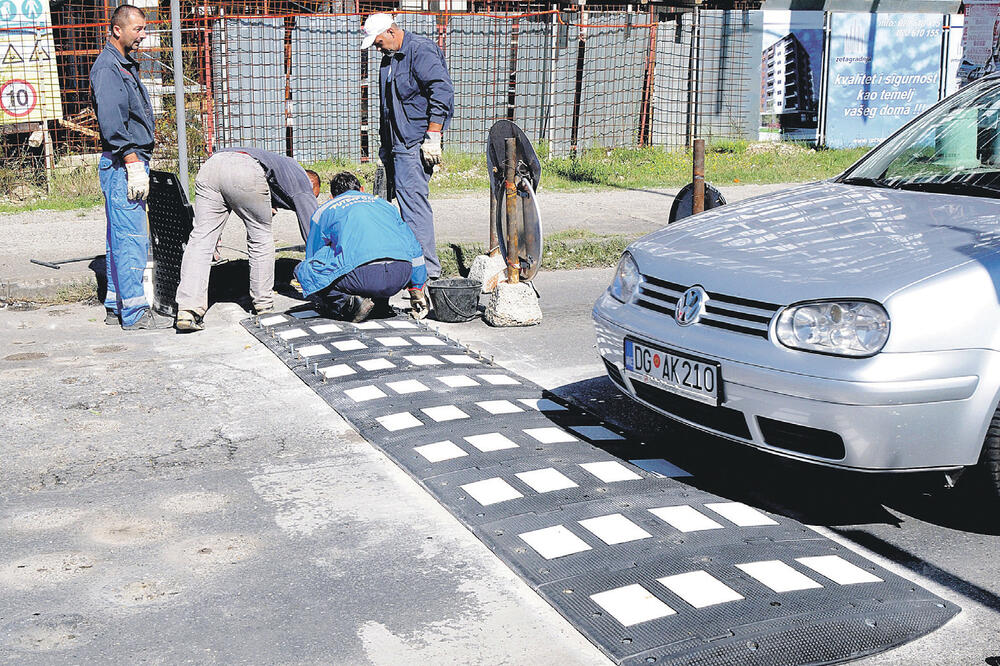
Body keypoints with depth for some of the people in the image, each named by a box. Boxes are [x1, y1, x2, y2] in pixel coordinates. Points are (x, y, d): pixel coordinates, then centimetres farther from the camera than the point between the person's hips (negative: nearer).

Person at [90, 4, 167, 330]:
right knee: (131, 239, -9)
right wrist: (133, 163, -24)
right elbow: (111, 122, -21)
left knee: (120, 238, 13)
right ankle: (134, 312, -6)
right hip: (122, 164, -10)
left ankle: (115, 306, 20)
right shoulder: (107, 66, -11)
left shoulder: (124, 65, 20)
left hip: (131, 163, 10)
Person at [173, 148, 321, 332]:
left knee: (201, 237, 2)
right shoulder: (302, 180, 24)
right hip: (246, 172, -6)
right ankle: (264, 306, 18)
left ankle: (188, 310, -8)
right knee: (261, 237, 13)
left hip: (209, 167, 6)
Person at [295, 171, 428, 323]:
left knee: (303, 270, 16)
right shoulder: (384, 203, 33)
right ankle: (381, 302, 20)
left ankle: (349, 304, -5)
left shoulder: (324, 210, 25)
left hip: (362, 274, -4)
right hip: (402, 275, 5)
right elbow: (415, 249, 34)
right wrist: (418, 290, 40)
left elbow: (313, 256, 35)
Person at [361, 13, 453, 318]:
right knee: (406, 200, 11)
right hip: (396, 144, 10)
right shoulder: (389, 59, 20)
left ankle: (427, 273, -19)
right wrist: (384, 144, 28)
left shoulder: (421, 50, -9)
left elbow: (442, 92, -18)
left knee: (412, 201, -17)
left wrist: (433, 136, -22)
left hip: (415, 144, -10)